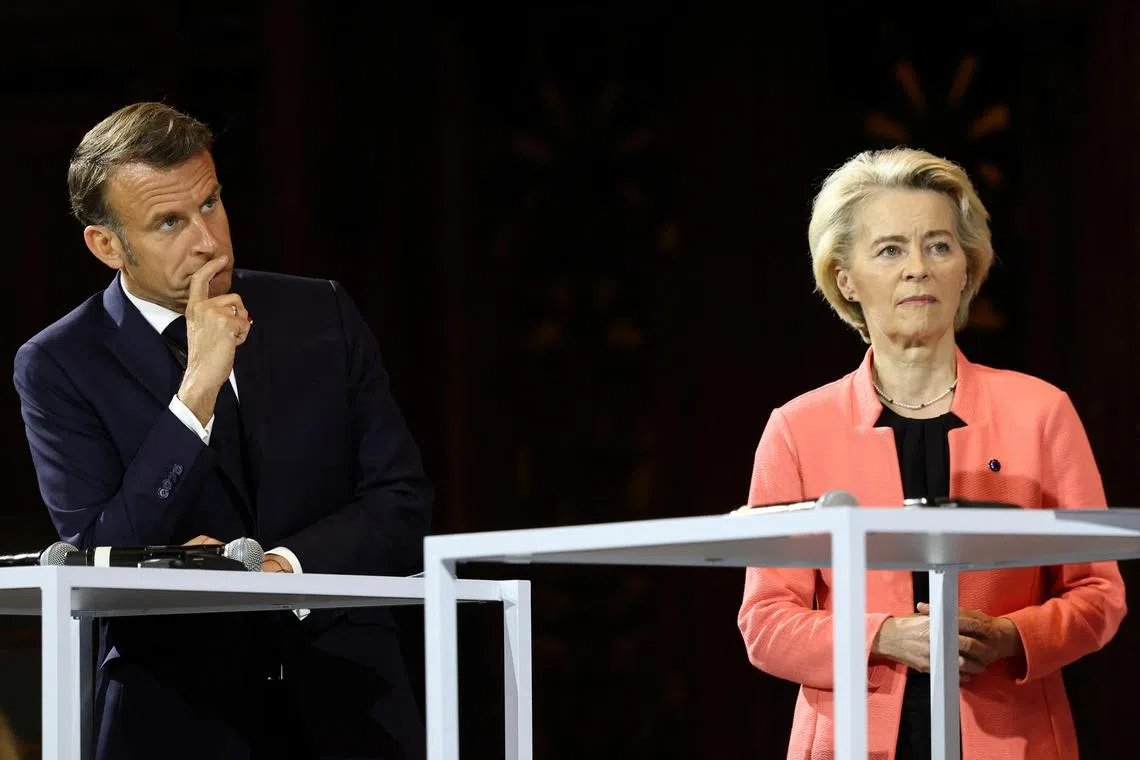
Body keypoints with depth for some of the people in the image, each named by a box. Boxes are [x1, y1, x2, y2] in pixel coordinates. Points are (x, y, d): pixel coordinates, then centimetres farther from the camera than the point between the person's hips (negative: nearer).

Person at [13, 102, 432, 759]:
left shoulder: (323, 315, 8)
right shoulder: (59, 366, 0)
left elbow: (404, 504, 6)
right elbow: (101, 565, -9)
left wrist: (281, 564, -11)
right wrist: (196, 391, -15)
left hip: (348, 706, 1)